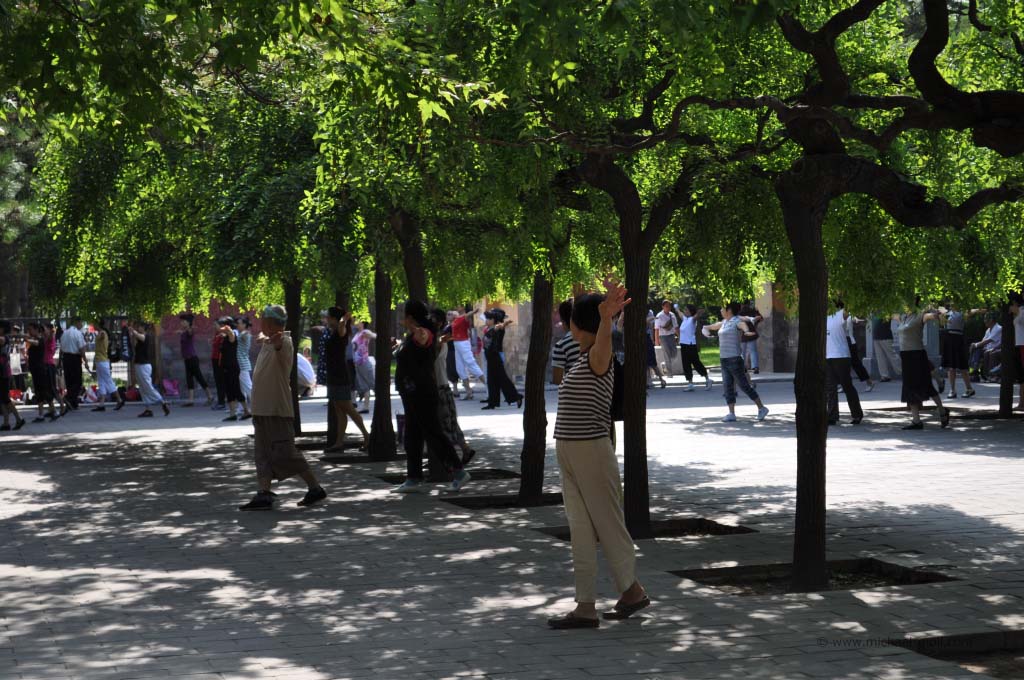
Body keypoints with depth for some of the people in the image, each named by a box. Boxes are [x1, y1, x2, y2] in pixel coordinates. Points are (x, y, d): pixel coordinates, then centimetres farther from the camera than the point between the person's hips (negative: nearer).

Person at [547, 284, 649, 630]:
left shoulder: (597, 358, -15)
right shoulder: (581, 359, 10)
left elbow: (602, 340, -39)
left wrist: (606, 317, -59)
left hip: (592, 452, -9)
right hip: (569, 454, 9)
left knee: (608, 524, 3)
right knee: (580, 530, 8)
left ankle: (632, 589, 19)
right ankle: (586, 607, 10)